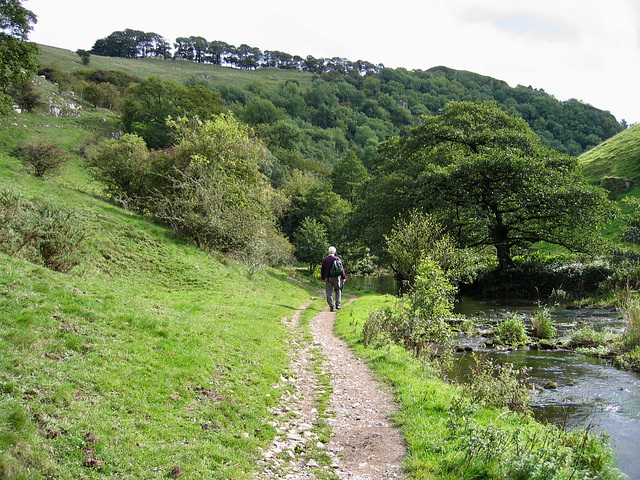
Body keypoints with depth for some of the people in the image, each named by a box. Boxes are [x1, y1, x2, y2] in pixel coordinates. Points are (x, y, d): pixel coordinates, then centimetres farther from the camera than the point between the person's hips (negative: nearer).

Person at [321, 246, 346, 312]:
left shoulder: (325, 259, 2)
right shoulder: (337, 259, -4)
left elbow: (322, 269, 9)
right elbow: (341, 268, -4)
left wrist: (323, 278, 19)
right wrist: (343, 277, 1)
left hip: (328, 278, 1)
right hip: (336, 277, -1)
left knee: (329, 293, 4)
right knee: (338, 291, 17)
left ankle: (332, 306, -3)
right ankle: (338, 304, 10)